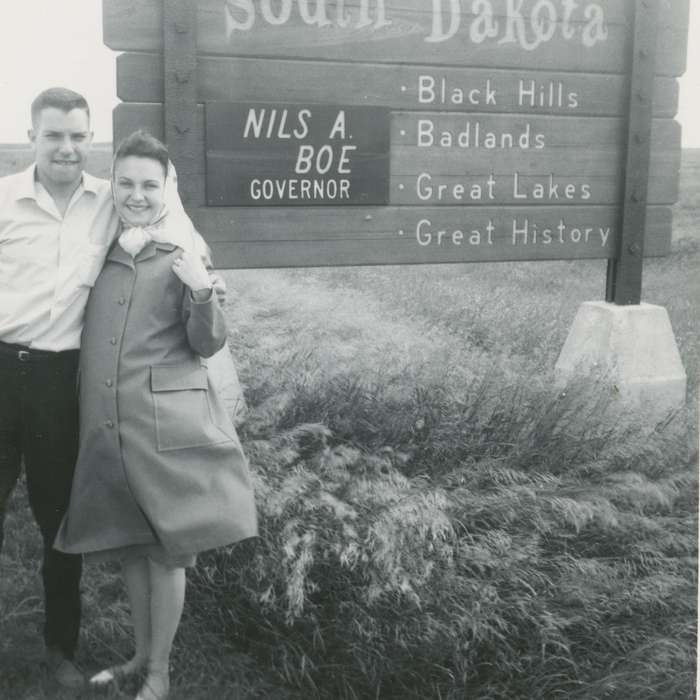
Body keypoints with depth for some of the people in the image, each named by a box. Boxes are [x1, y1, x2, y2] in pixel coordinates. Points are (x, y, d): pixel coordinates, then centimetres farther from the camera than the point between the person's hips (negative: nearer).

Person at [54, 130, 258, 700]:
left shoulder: (185, 252, -5)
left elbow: (208, 344, -9)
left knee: (167, 549, 6)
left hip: (166, 423, -5)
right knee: (127, 543, 18)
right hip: (105, 423, 5)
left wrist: (201, 291, -23)